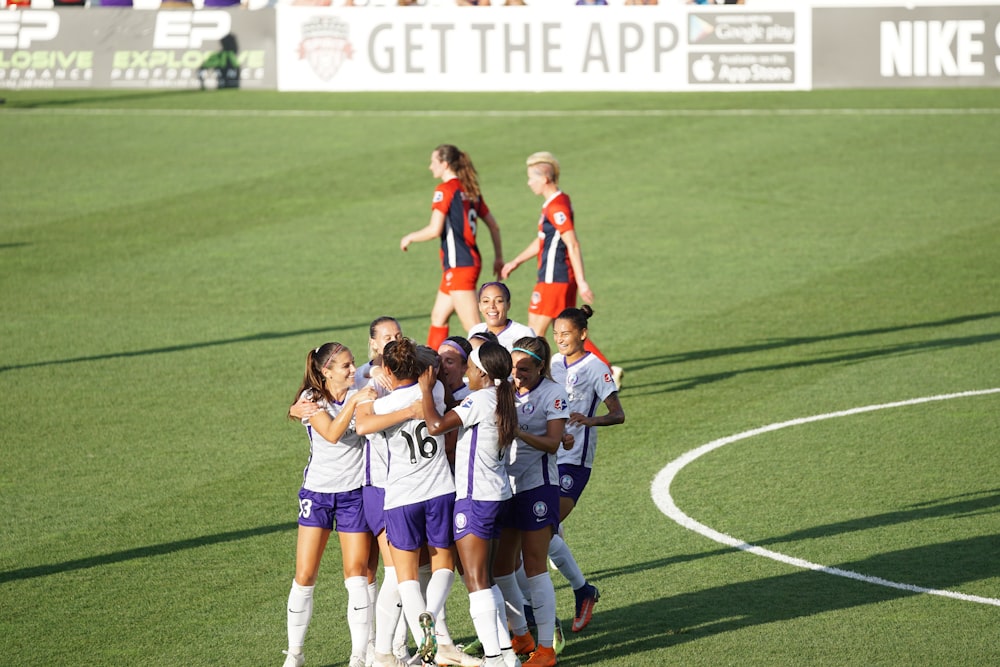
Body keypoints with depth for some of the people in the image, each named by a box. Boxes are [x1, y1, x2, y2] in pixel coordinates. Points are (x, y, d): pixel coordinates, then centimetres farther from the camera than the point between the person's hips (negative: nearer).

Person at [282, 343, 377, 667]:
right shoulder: (313, 399, -7)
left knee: (356, 575, -4)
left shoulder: (360, 395, 0)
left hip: (354, 494, 1)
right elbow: (332, 433, -23)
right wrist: (355, 400, -28)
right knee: (304, 576, -1)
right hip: (317, 493, -1)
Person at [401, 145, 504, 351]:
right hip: (472, 260, 9)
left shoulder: (445, 189, -12)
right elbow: (494, 225, 16)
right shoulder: (470, 190, 13)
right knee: (438, 318, 19)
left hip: (459, 265, -9)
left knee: (473, 327, -10)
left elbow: (434, 230, -19)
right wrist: (499, 258, 24)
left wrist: (410, 238, -1)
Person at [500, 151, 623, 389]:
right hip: (564, 279, 10)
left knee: (535, 330, -1)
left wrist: (581, 281, -24)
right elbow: (542, 241, 25)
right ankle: (609, 371, 11)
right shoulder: (555, 203, 14)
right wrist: (515, 262, 29)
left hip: (554, 280, -10)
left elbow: (572, 245, -22)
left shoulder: (557, 207, -18)